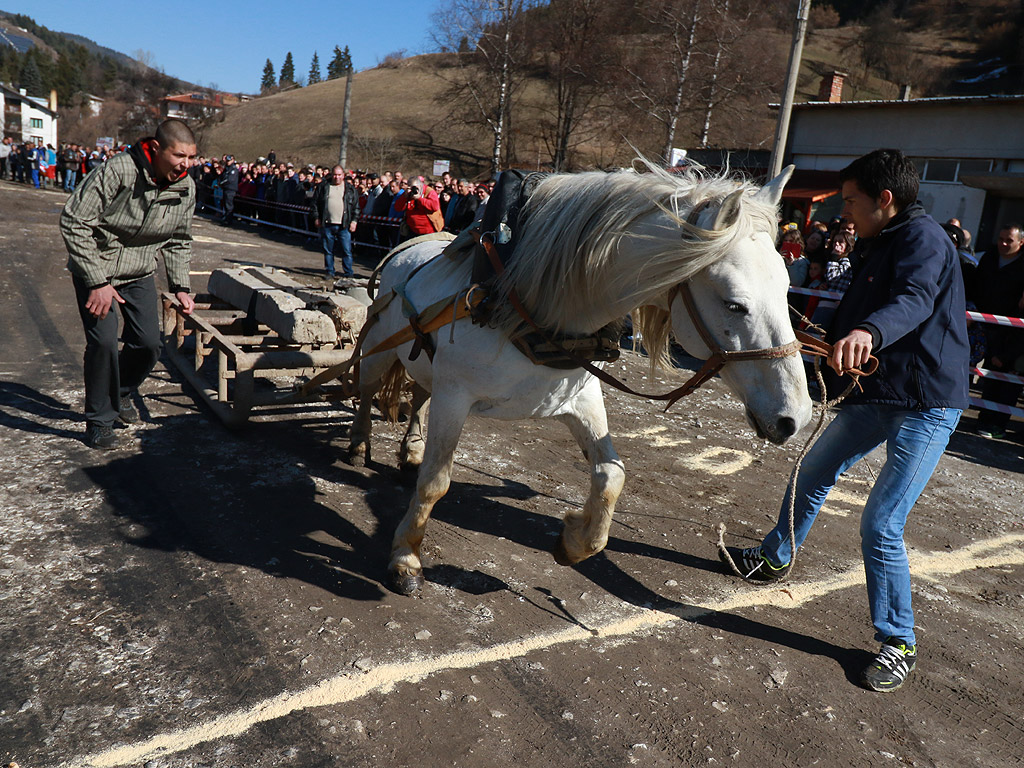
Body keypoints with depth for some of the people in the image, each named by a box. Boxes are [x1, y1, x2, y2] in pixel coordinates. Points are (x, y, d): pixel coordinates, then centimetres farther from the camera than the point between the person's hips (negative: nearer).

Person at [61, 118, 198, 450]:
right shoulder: (118, 170, -26)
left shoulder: (186, 188, -6)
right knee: (103, 340, -14)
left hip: (140, 274, 5)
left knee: (148, 344, 1)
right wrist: (97, 282, -24)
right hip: (94, 268, -5)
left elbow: (179, 241, 9)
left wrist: (180, 287, 2)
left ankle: (122, 393, 33)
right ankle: (99, 420, 6)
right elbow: (74, 222, -23)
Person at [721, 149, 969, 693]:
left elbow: (915, 300, -38)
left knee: (880, 526, -12)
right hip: (875, 394, 10)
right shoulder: (882, 245, 14)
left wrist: (867, 331, -56)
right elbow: (853, 312, 26)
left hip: (926, 406, -10)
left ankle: (898, 644, 7)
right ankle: (774, 559, 43)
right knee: (813, 474, 21)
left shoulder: (923, 238, -16)